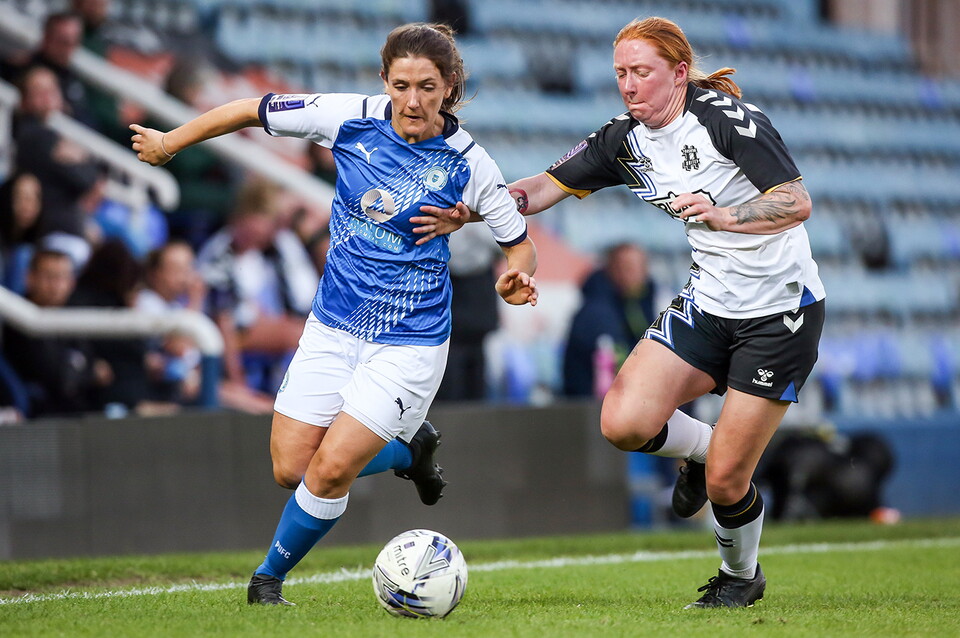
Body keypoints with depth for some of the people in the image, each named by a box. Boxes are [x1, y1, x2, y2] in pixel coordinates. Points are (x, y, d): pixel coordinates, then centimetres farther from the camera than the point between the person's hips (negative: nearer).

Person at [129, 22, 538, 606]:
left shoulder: (468, 164, -13)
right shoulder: (353, 118, -9)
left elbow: (521, 244, -1)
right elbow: (252, 111, 3)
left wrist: (516, 276, -23)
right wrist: (169, 143, 10)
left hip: (408, 343, -4)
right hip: (334, 325, 4)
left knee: (330, 469, -15)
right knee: (291, 468, 2)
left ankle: (270, 576, 12)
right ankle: (409, 449, 30)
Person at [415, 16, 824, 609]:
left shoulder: (727, 117, -17)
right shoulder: (626, 140, 1)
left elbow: (798, 203, -20)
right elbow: (547, 185, 3)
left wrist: (723, 215, -36)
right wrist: (468, 211, -12)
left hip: (782, 311, -6)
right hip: (708, 303, 6)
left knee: (724, 482, -6)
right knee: (624, 422, -17)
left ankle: (742, 576, 26)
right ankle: (704, 446, 16)